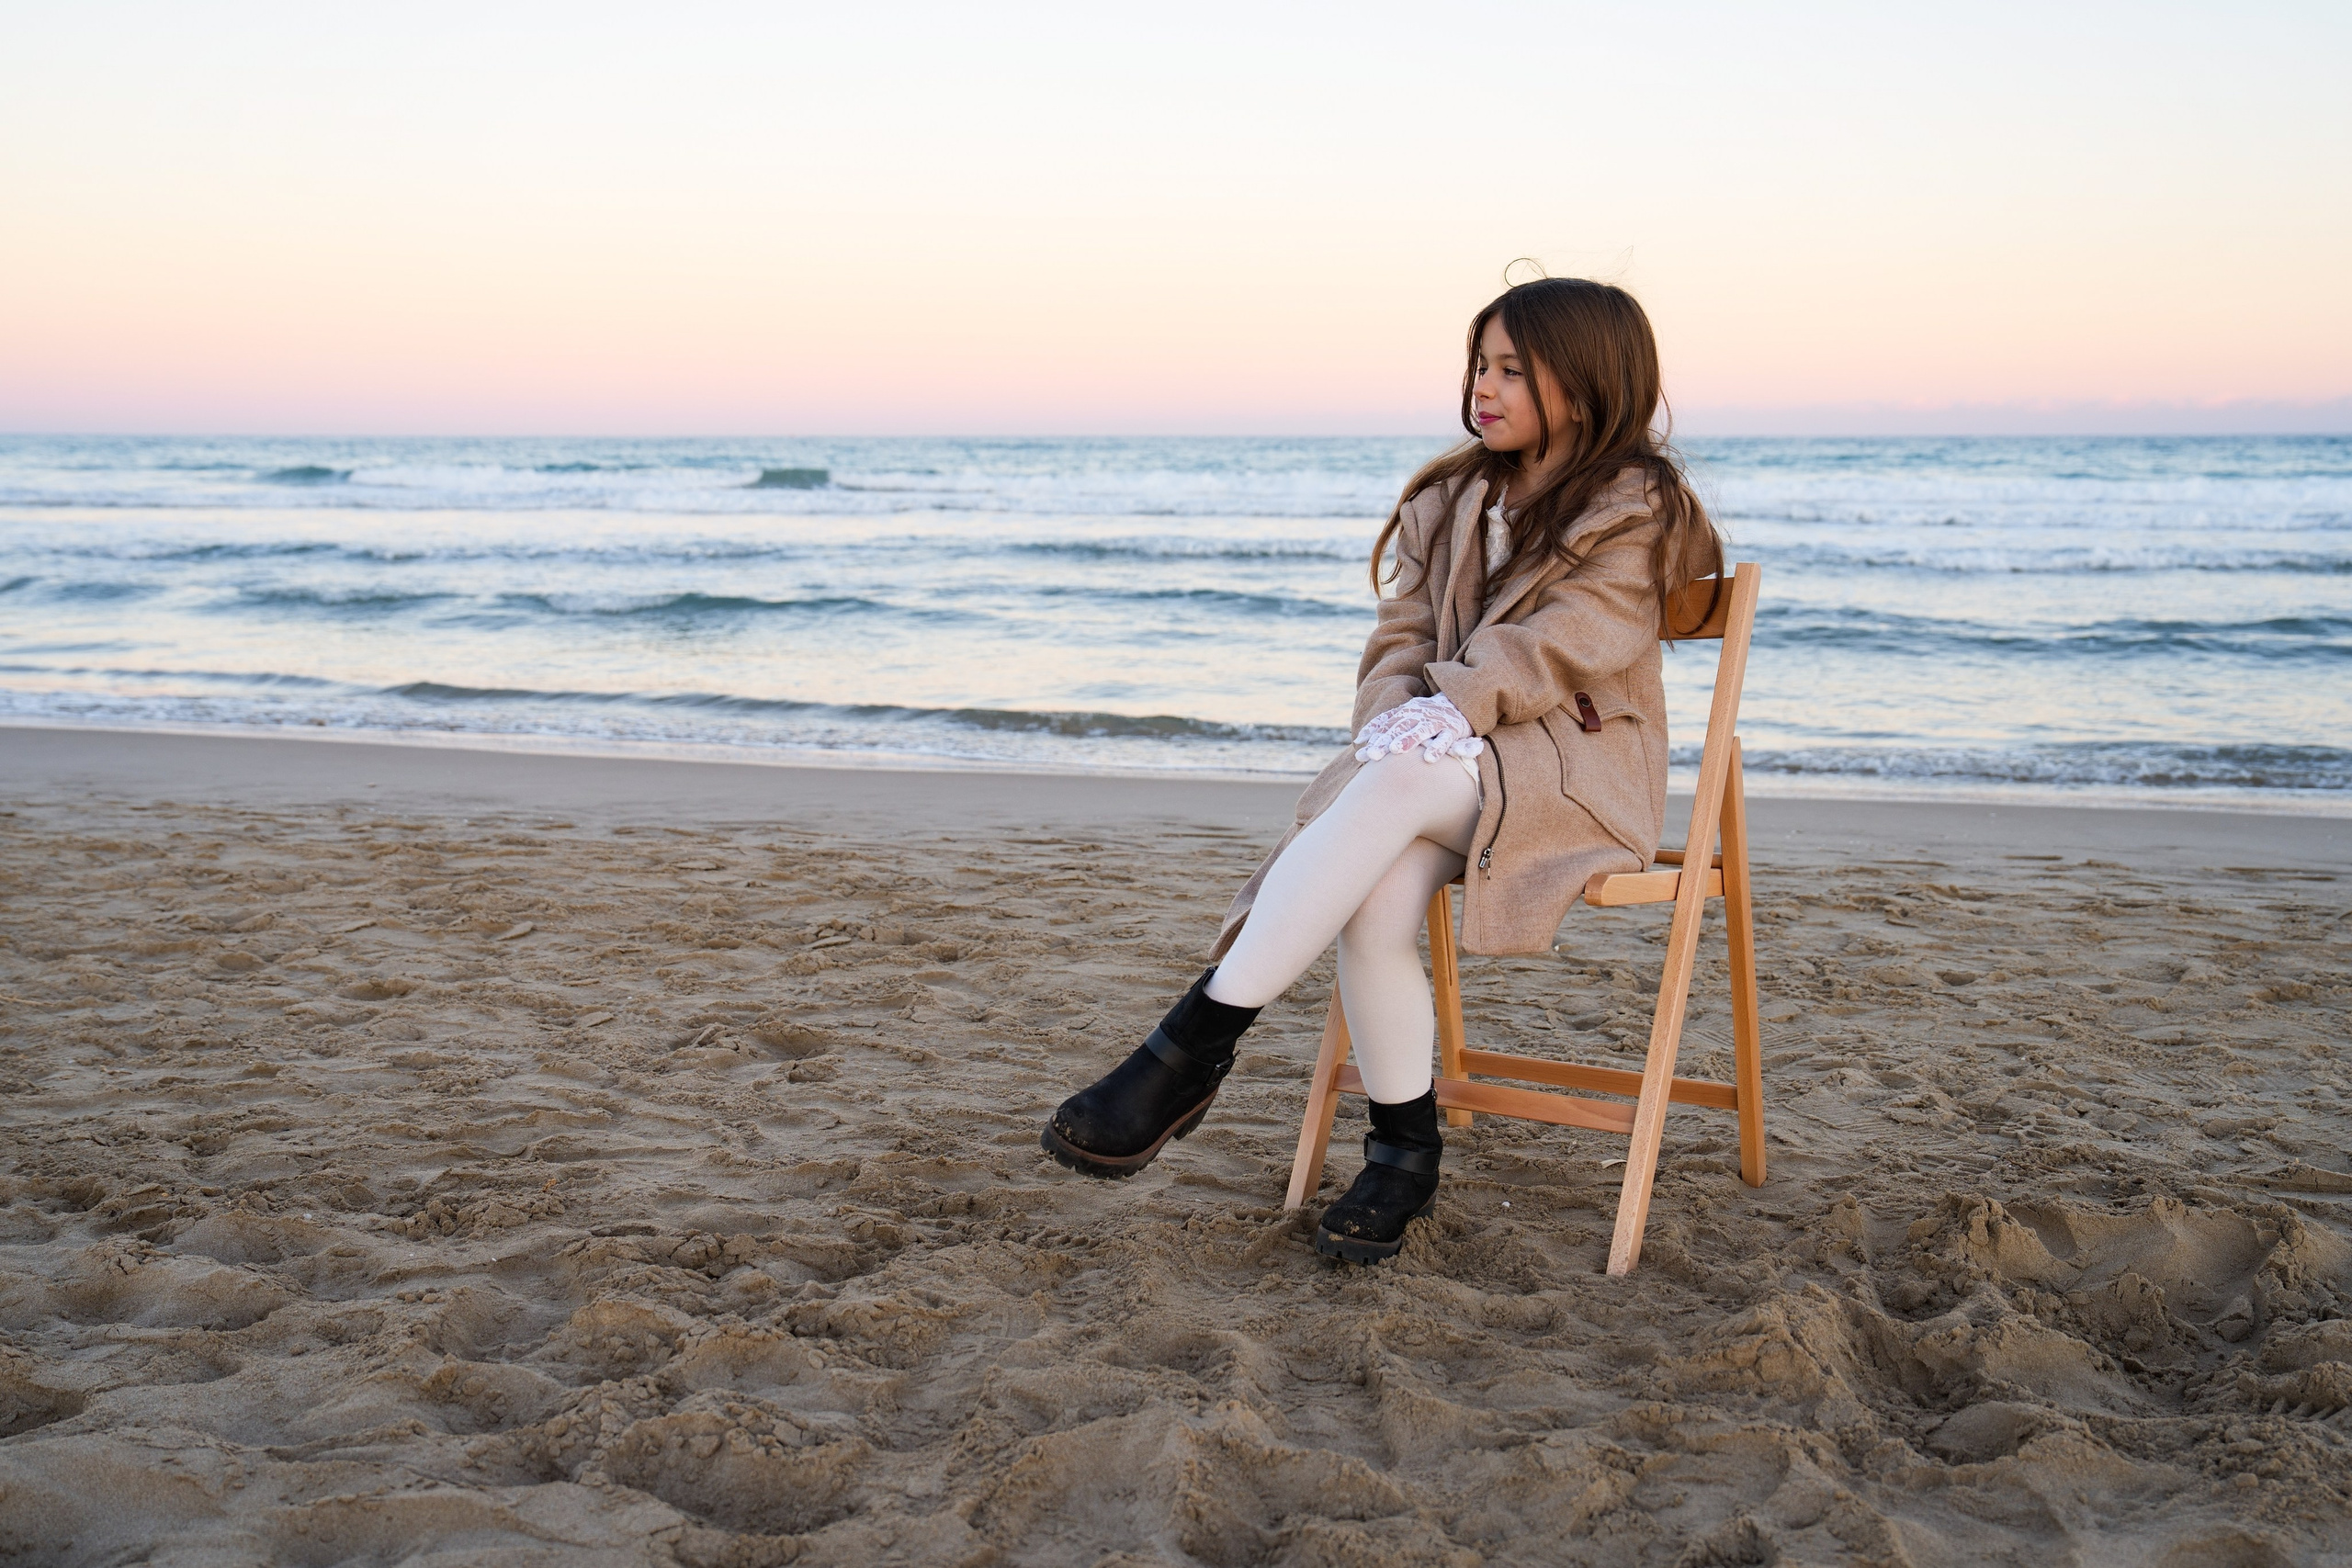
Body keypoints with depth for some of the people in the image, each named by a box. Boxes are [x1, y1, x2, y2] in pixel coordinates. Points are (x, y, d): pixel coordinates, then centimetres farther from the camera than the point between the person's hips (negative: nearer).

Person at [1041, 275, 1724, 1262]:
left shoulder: (1637, 509, 0)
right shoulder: (1451, 498, 19)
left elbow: (1555, 653, -12)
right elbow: (1402, 636, 12)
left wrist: (1429, 720, -21)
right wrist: (1392, 721, -10)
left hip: (1573, 762, -5)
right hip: (1438, 750, 5)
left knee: (1397, 780, -36)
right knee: (1377, 901, -31)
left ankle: (1194, 1050, -38)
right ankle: (1404, 1152, -14)